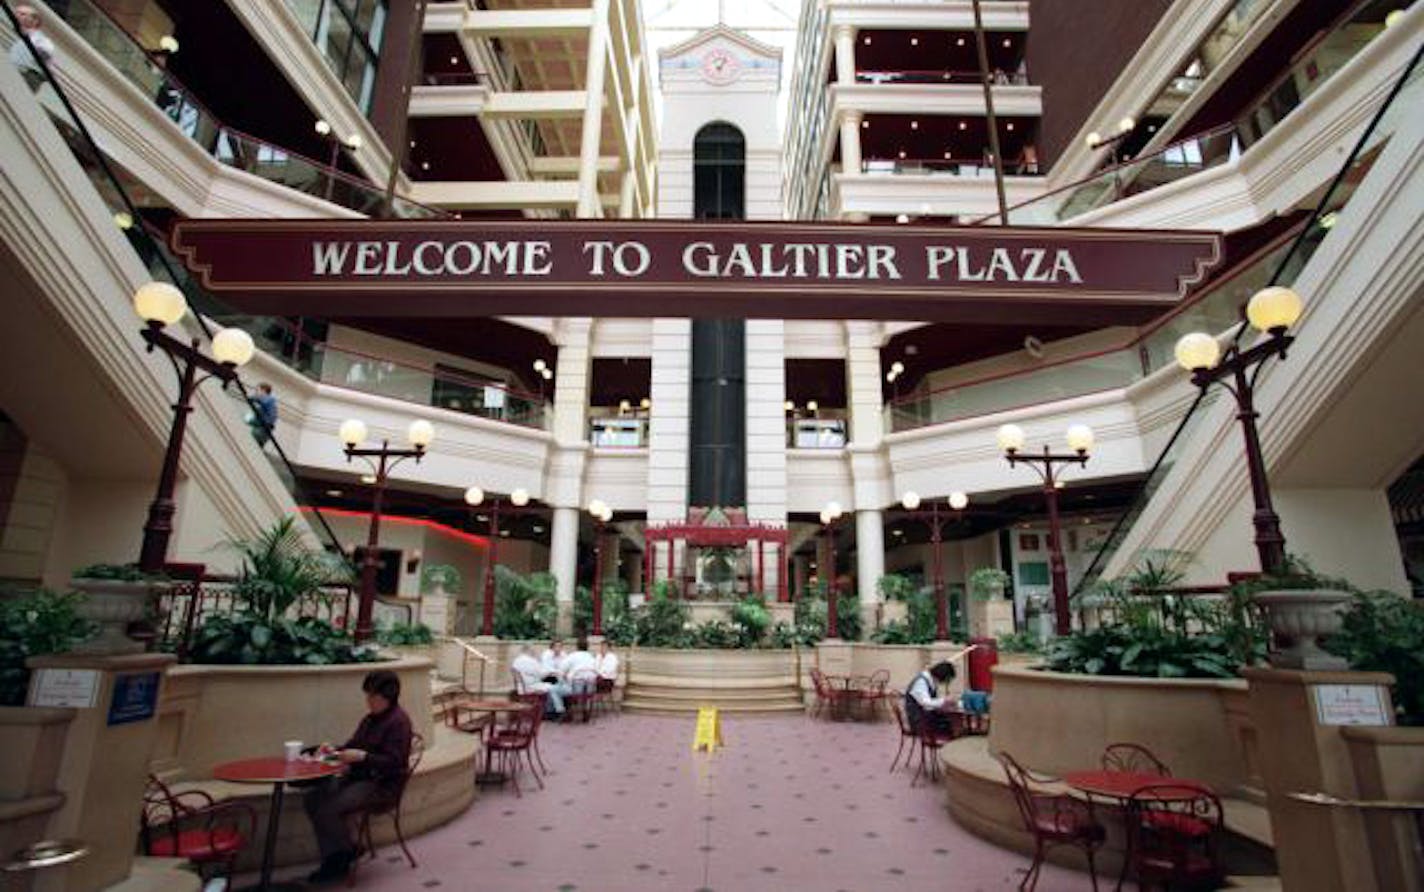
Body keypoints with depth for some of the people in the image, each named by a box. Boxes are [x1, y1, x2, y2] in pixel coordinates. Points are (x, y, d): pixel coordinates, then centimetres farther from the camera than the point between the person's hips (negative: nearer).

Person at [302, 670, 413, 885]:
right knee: (312, 799, -7)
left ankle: (347, 854, 3)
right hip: (357, 776, 9)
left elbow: (393, 762, -20)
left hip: (381, 783, -9)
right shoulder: (370, 719, 14)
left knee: (329, 810, -23)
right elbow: (353, 745, 18)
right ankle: (332, 859, 0)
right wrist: (335, 751, -2)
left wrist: (362, 756, -29)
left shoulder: (398, 721, -15)